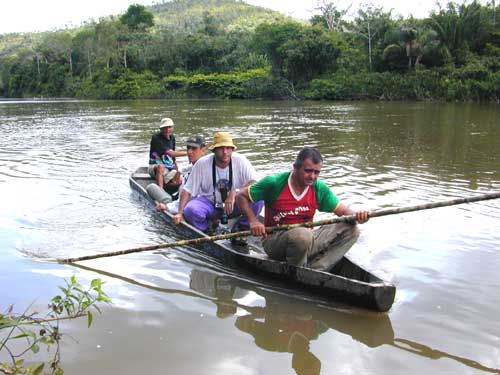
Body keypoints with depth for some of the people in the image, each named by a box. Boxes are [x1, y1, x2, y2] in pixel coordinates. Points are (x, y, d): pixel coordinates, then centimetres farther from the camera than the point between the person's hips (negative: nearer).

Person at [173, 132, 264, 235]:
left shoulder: (240, 161, -14)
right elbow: (187, 190, -7)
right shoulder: (202, 164, -12)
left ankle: (241, 227, -3)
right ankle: (209, 226, 2)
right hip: (209, 203, 0)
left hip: (235, 204, 0)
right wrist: (180, 213, -17)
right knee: (190, 210, -31)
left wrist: (235, 193, -36)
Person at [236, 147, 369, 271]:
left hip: (307, 243, 5)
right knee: (303, 235, -39)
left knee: (350, 230, -9)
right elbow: (242, 197, -4)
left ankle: (314, 269, -20)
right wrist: (253, 221, -19)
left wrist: (356, 215, -19)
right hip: (275, 242, -5)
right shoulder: (274, 183, -11)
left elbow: (343, 210, 5)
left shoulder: (319, 188, 1)